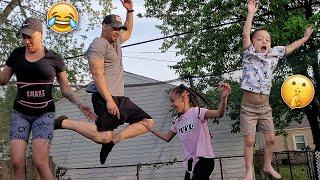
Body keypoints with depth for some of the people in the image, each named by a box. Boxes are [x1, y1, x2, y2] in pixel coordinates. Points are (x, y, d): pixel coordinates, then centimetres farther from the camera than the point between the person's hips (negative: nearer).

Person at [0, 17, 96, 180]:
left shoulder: (54, 59, -1)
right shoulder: (17, 54, 6)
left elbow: (66, 89, 3)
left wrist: (80, 105, -12)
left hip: (44, 113, -3)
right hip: (20, 113, 3)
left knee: (40, 163, -16)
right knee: (17, 163, -9)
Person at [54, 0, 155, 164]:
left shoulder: (115, 41, 21)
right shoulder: (98, 44, -8)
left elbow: (128, 32, 41)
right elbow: (97, 74, -17)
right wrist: (109, 100, -22)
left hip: (120, 98, 10)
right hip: (105, 97, -10)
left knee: (147, 121, 4)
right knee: (103, 136, -21)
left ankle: (114, 139, -2)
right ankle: (64, 123, -3)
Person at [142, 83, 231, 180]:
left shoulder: (197, 112, -10)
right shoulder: (177, 120, 12)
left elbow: (219, 114, -26)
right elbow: (167, 137, 25)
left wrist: (223, 98, -45)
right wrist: (151, 129, 23)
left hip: (203, 159, -8)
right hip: (189, 161, 8)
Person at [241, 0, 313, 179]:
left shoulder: (273, 55, 7)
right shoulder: (250, 54, -6)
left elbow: (290, 47, 19)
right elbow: (245, 34, -17)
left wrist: (305, 37, 27)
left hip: (265, 107, 5)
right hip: (248, 107, -5)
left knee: (270, 138, 9)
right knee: (249, 140, -3)